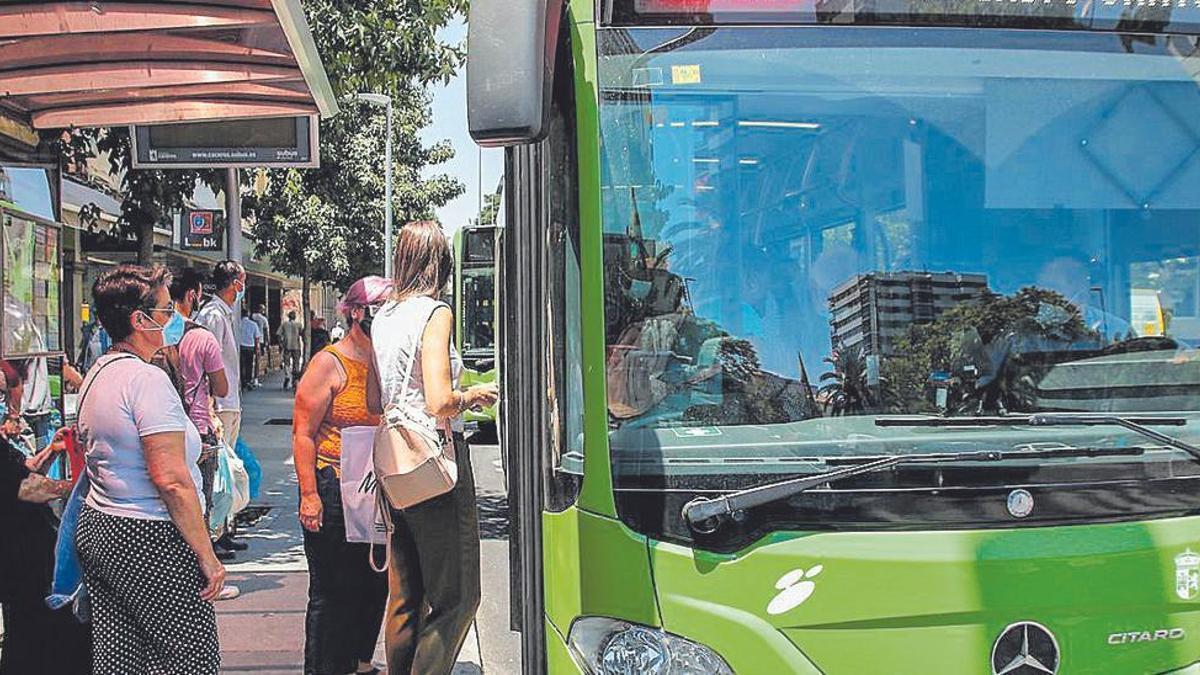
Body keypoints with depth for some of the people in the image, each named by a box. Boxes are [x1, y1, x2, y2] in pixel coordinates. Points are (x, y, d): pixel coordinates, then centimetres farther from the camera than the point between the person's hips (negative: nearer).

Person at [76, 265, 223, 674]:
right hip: (149, 540, -10)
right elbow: (172, 482, -22)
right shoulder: (147, 379, -17)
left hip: (97, 528, 10)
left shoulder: (97, 374, 13)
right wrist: (207, 556, -18)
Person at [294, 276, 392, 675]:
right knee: (332, 592, 0)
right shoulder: (329, 364, -7)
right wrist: (309, 495, -16)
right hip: (334, 491, -7)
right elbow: (303, 434, -10)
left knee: (375, 583, 13)